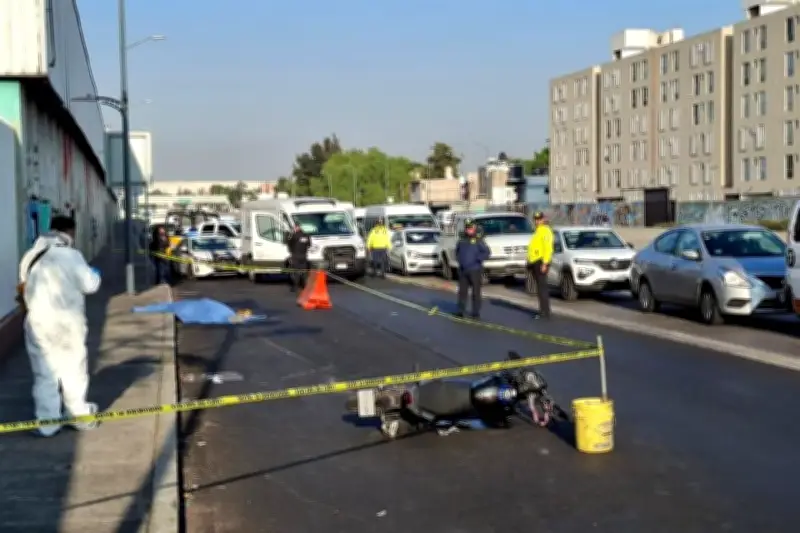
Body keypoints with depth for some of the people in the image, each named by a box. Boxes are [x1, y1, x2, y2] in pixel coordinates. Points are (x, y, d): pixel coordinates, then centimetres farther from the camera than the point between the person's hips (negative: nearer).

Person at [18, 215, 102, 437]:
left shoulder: (30, 256, 6)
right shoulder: (70, 255, -10)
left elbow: (25, 287, 14)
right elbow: (90, 285, -8)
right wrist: (95, 274, 12)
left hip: (38, 322, 4)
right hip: (66, 322, -4)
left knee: (44, 373, 8)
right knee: (73, 369, 11)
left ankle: (47, 423, 10)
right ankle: (79, 416, 21)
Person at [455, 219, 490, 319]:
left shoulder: (478, 240, -4)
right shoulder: (462, 240, 12)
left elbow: (487, 253, -8)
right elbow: (457, 251, 27)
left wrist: (477, 258, -15)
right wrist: (459, 259, 11)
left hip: (475, 270, -4)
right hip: (462, 270, 5)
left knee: (476, 292, 0)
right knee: (462, 291, 7)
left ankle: (476, 313, 5)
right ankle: (461, 311, 15)